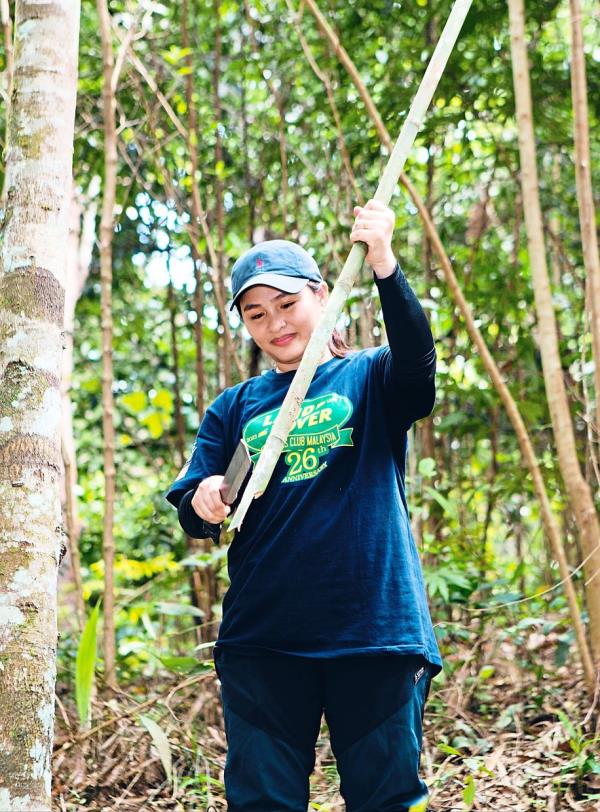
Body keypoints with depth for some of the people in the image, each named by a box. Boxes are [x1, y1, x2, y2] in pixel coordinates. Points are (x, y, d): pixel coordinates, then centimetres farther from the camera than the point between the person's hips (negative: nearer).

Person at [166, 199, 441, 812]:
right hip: (261, 640, 3)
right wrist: (203, 503, -15)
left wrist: (384, 266, -30)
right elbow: (189, 512, 10)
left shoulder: (370, 379, 7)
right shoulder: (234, 407, 14)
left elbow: (417, 365, -16)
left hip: (374, 627, -2)